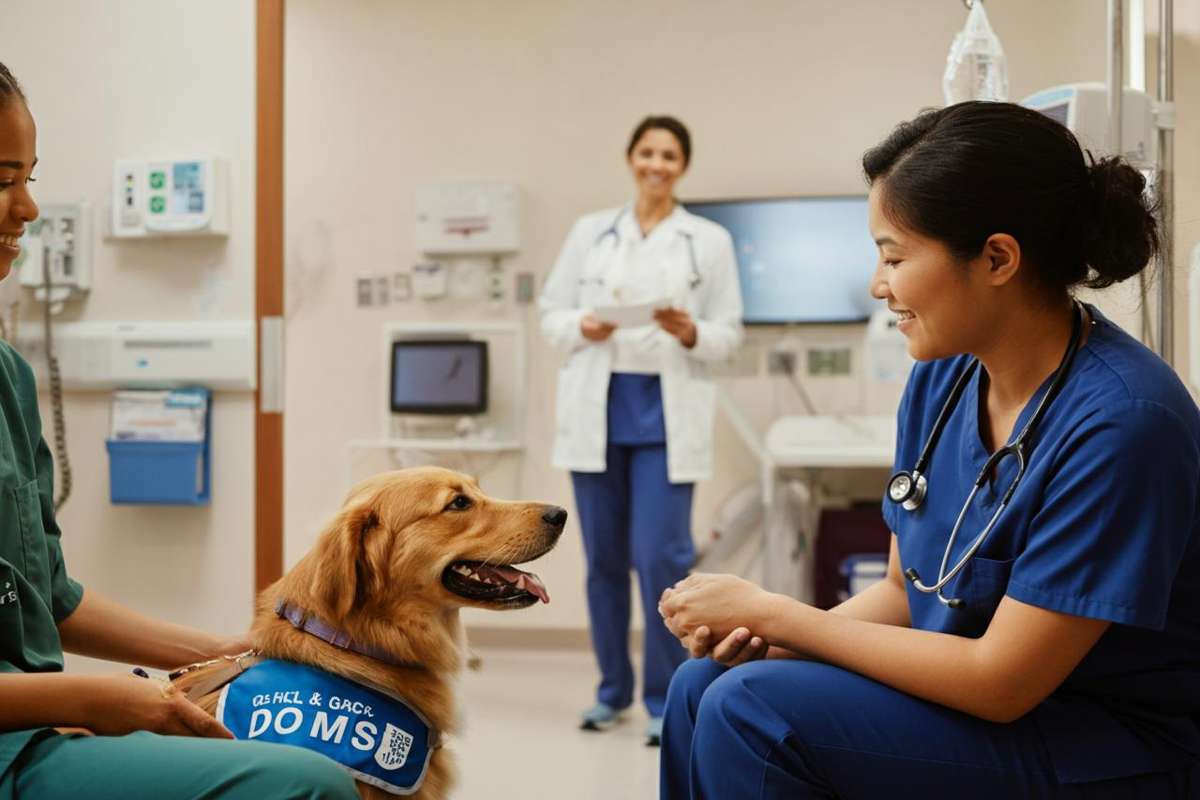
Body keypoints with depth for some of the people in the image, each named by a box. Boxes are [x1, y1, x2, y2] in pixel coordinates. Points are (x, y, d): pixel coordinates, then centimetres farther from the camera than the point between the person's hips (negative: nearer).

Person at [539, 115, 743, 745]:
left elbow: (729, 333, 3)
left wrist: (691, 334, -17)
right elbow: (550, 313, 9)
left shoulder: (710, 241, 5)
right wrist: (581, 327, -12)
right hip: (597, 410, 2)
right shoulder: (589, 231, 9)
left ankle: (665, 699, 6)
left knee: (661, 557, -8)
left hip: (667, 414, -2)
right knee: (604, 556, 8)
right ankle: (612, 689, 23)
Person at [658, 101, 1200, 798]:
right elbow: (904, 590, 9)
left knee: (752, 708, -21)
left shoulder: (1119, 420, -25)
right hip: (973, 686, 7)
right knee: (702, 686, -6)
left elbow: (1002, 682, -22)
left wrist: (772, 614, -17)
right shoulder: (942, 377, -1)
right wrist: (765, 636, -10)